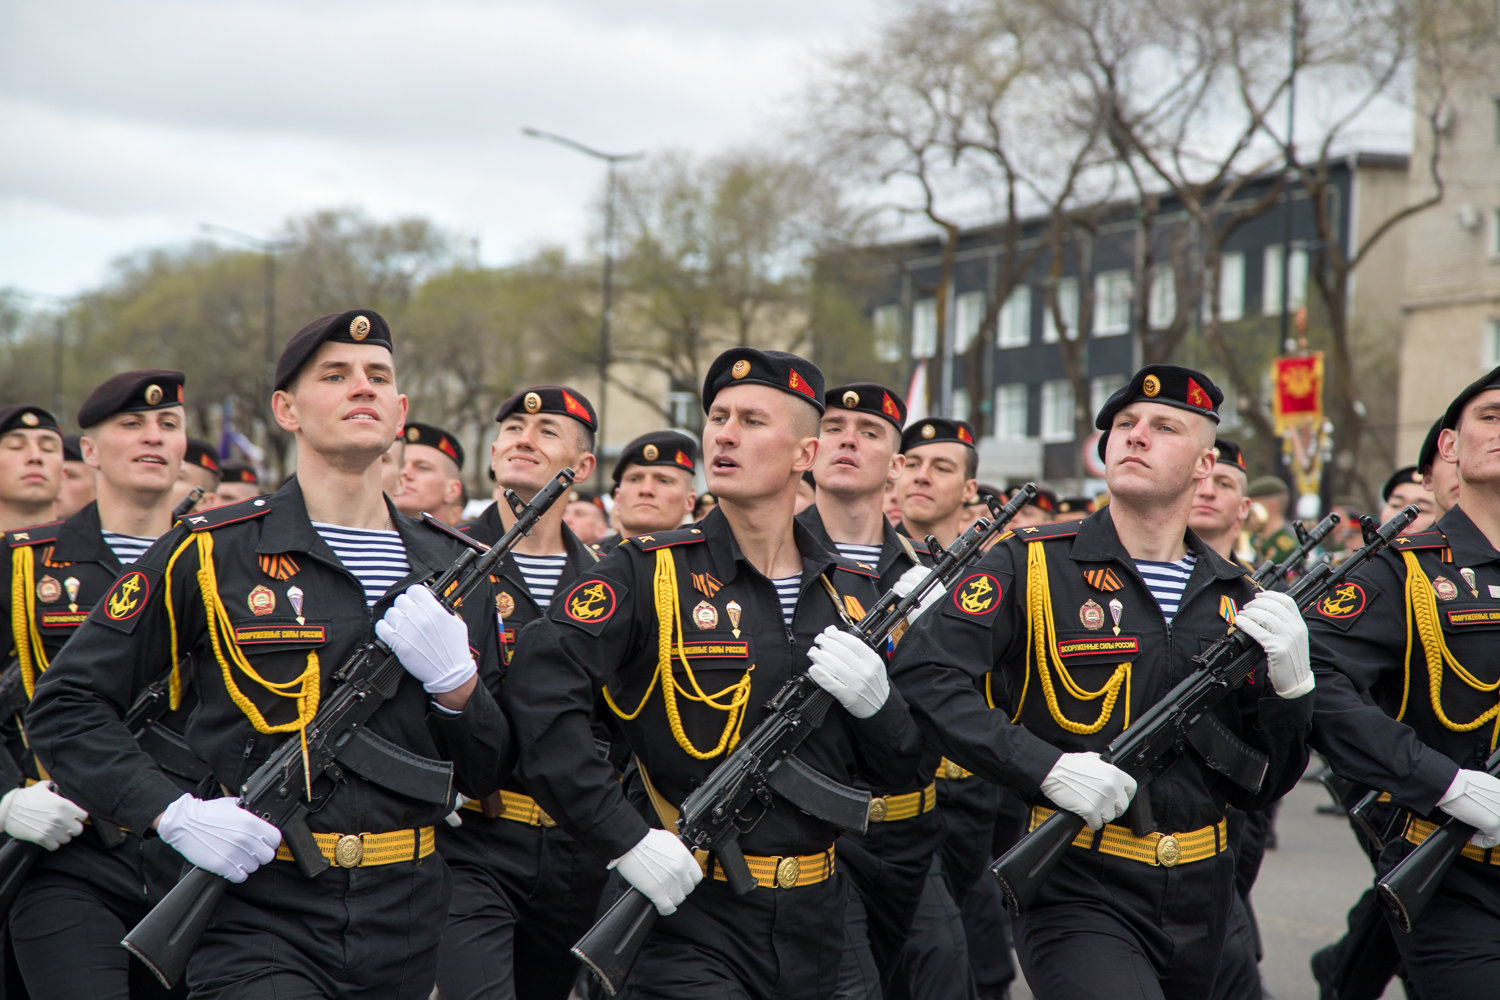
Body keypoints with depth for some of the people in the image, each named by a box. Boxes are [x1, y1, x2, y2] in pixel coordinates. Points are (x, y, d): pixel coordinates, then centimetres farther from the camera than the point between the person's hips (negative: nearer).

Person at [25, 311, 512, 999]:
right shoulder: (208, 554, -1)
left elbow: (487, 775, 16)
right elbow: (65, 706, 0)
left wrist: (455, 681, -4)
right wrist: (173, 813, -12)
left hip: (406, 923, 5)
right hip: (257, 922, -4)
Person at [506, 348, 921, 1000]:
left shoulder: (851, 592, 9)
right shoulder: (649, 574, -6)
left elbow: (901, 771, 13)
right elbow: (540, 692, -18)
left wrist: (875, 699, -9)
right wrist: (627, 840, -22)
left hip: (814, 925, 5)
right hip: (690, 926, -5)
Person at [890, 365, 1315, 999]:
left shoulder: (1234, 601, 10)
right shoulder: (1032, 565, -3)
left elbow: (1259, 789, 11)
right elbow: (922, 672, -16)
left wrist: (1289, 685, -7)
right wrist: (1047, 767, -22)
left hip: (1199, 899, 5)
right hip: (1079, 894, -5)